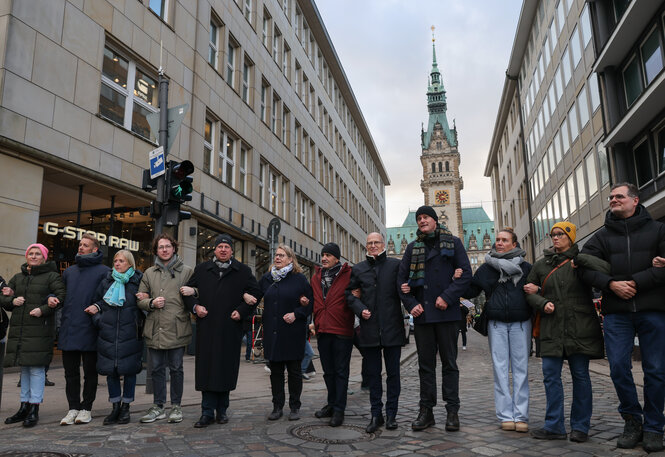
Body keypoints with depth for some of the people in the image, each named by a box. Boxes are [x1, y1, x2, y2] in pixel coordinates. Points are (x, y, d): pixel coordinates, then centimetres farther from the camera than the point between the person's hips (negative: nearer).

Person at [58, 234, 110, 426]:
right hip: (69, 330, 5)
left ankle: (86, 408, 17)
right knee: (71, 371, 10)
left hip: (89, 330, -5)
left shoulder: (103, 271, -2)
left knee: (90, 371, 6)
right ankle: (73, 408, 20)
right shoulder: (69, 271, 16)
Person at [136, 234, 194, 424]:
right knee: (157, 369, 10)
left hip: (177, 329, -3)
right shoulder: (149, 273, 14)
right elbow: (140, 300, 14)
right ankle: (158, 407, 21)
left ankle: (176, 406, 18)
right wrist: (151, 303, -7)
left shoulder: (187, 271, 6)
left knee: (176, 368, 5)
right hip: (154, 330, 3)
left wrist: (193, 291, -14)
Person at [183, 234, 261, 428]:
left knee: (226, 368, 6)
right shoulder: (201, 269, 11)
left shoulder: (243, 271, 6)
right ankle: (207, 412, 11)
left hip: (230, 328, -1)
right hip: (206, 327, 1)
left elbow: (256, 292, 8)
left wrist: (241, 311, -3)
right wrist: (195, 306, -1)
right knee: (207, 368, 2)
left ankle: (222, 410, 20)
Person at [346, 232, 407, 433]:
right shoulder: (358, 269, 9)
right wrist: (360, 309, -4)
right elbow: (349, 293, 12)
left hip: (392, 326, -2)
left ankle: (391, 414, 20)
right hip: (369, 328, 2)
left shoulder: (395, 265, 2)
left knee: (393, 373, 7)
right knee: (373, 373, 9)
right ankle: (376, 414, 20)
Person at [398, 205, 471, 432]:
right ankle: (426, 410, 16)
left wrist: (447, 297, -13)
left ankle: (452, 411, 13)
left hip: (446, 312, -2)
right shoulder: (412, 247, 12)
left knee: (449, 362, 5)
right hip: (422, 313, 3)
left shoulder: (453, 243, 4)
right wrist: (411, 304, -3)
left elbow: (466, 273, -3)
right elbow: (402, 278, 10)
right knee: (425, 363, 8)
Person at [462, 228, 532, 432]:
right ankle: (506, 416, 8)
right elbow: (471, 291, 11)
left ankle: (520, 416, 9)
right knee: (500, 368, 1)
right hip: (496, 324, 1)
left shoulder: (525, 267, 7)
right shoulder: (486, 268, 9)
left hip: (520, 323, 0)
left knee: (520, 368, 2)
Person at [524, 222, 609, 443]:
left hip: (580, 328, -3)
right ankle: (554, 426, 9)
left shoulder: (581, 262, 2)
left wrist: (580, 259, -14)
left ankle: (580, 426, 16)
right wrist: (542, 303, -4)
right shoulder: (541, 265, 12)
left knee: (580, 375, 5)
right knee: (550, 376, 1)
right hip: (551, 329, 3)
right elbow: (529, 291, 13)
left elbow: (606, 269, -16)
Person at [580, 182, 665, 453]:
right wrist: (611, 284, -13)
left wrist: (635, 282, -13)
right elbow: (586, 266, 2)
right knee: (618, 367, -2)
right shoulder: (602, 236, 12)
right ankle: (632, 420, 18)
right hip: (616, 312, 1)